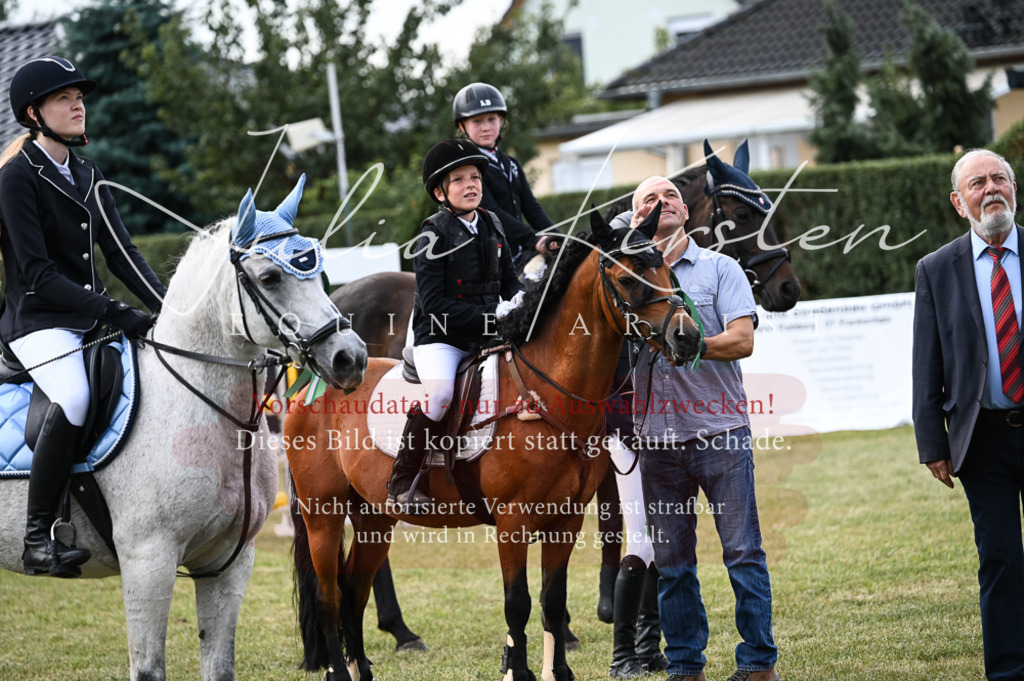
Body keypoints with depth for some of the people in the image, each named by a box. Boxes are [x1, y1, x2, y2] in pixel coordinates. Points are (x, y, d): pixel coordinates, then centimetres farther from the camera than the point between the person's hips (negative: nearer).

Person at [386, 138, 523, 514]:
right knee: (440, 393, -31)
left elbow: (509, 282, 20)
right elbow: (435, 304, -15)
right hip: (439, 337, -6)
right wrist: (488, 316, -19)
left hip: (485, 337, 6)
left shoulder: (492, 225, 10)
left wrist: (520, 302, -3)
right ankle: (400, 483, -17)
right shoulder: (435, 234, -8)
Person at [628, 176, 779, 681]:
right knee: (671, 561, 6)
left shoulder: (719, 269, 4)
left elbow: (742, 340, -8)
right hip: (656, 436, 2)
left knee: (742, 550, -3)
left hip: (719, 431, -2)